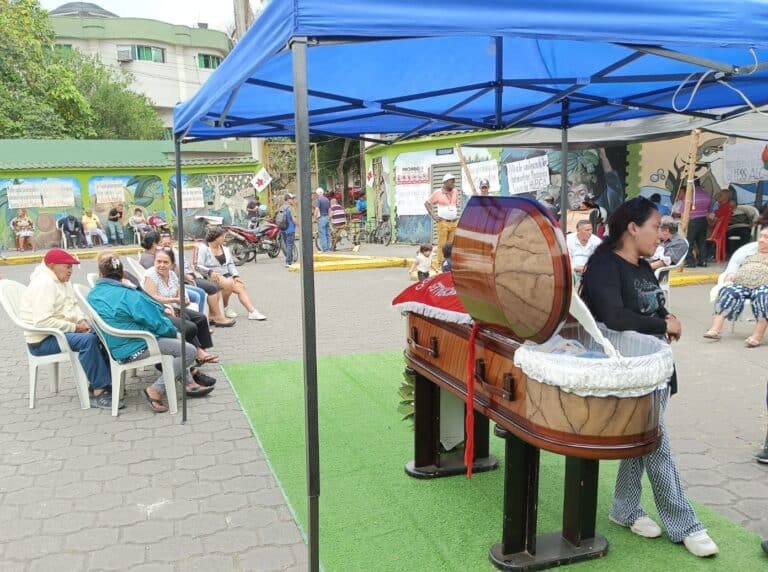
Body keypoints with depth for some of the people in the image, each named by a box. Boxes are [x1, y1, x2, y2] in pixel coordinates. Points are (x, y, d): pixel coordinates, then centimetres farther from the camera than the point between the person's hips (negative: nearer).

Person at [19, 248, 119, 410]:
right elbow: (43, 322, -29)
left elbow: (73, 306, 21)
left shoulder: (62, 281, 11)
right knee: (88, 340, -30)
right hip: (43, 340, -10)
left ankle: (105, 382, -2)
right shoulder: (43, 283, -20)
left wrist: (81, 320, -1)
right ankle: (98, 393, -28)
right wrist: (74, 327, -23)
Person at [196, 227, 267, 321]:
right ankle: (225, 308, -11)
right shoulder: (203, 249, -3)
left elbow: (230, 264, 14)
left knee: (240, 286, -19)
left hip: (226, 275, 6)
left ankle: (252, 312, -28)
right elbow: (198, 266, -13)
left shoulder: (224, 248, 17)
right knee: (229, 283, -32)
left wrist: (235, 275, -2)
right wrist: (210, 272, -30)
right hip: (213, 277, -6)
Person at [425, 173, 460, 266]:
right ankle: (441, 264, -3)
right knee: (442, 244, -6)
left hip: (454, 222, 5)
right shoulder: (438, 193, -4)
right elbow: (427, 203, 0)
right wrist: (433, 215, -5)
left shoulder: (455, 191, 10)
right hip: (443, 222, -5)